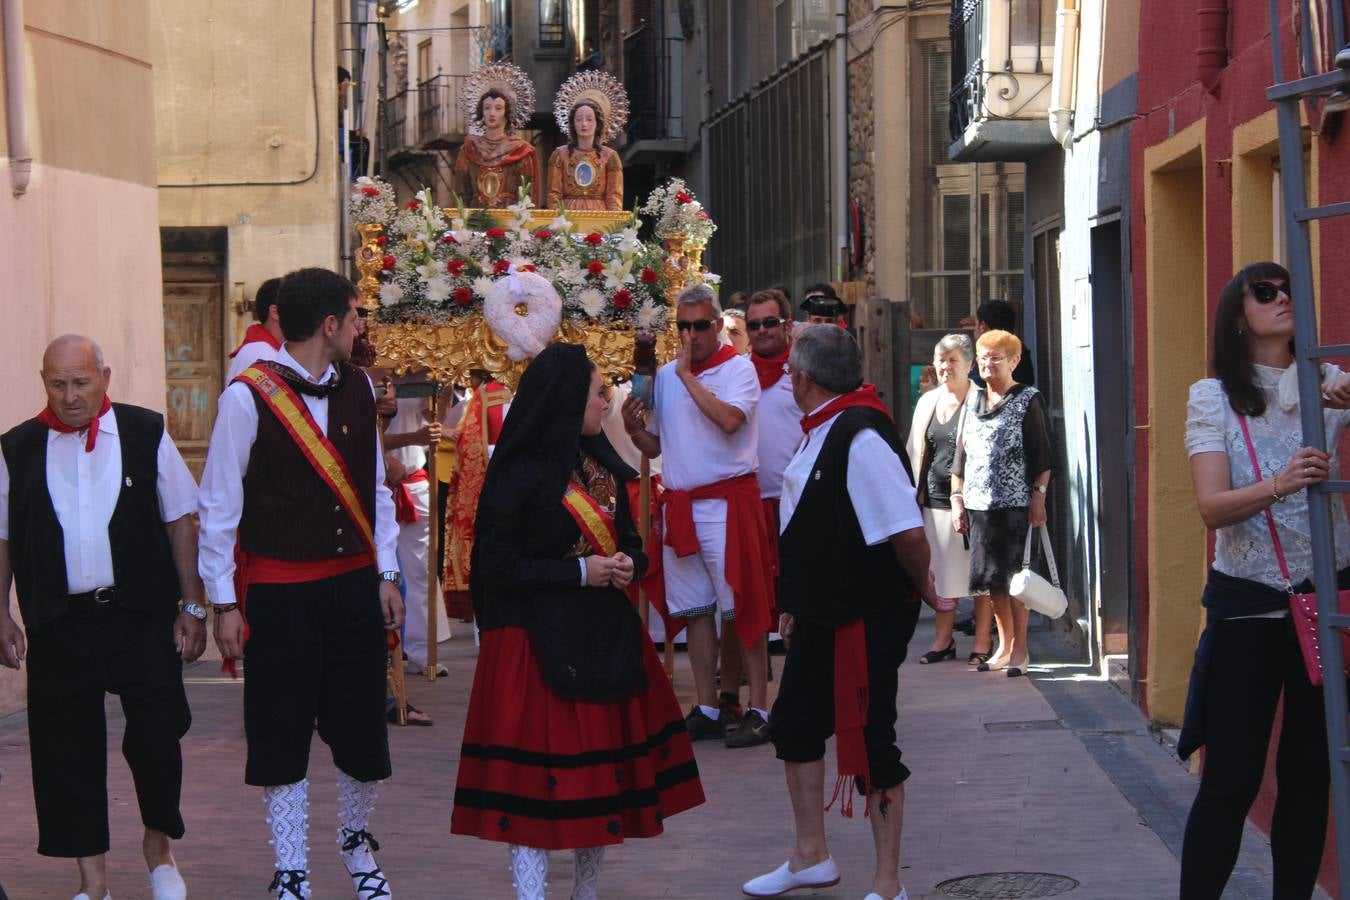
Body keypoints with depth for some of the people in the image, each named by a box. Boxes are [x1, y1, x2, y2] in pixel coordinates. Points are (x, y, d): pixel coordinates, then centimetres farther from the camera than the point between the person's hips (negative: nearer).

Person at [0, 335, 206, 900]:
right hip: (58, 620, 1)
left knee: (158, 732, -7)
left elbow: (180, 521, 6)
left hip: (142, 617, -1)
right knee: (67, 748, 3)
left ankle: (158, 844, 20)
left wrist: (192, 607, 3)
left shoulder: (145, 434, 2)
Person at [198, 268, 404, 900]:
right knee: (281, 735, 5)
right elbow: (218, 504, -7)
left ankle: (356, 843, 35)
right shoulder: (249, 397, -12)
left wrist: (386, 574, 11)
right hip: (280, 593, -5)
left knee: (361, 727, 10)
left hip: (354, 583, 5)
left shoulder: (356, 387, 5)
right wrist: (224, 603, -6)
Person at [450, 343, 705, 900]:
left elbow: (627, 537, 19)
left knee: (607, 769, 9)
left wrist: (628, 563, -4)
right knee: (538, 773, -6)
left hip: (607, 636, 7)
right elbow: (499, 563, -13)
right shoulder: (521, 474, -12)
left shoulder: (600, 463, 10)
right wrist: (579, 571, -16)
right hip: (541, 643, -7)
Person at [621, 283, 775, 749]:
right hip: (679, 505, 6)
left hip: (727, 500, -6)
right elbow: (655, 445, 19)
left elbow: (729, 419, -24)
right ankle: (706, 711, 14)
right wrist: (634, 428, -2)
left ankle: (758, 710, -2)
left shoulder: (738, 369, -4)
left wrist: (688, 375, -17)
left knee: (742, 607, -5)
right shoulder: (665, 376, 13)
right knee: (694, 610, 8)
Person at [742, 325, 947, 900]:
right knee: (794, 725, 17)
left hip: (868, 617, -10)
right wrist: (796, 603, 19)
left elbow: (907, 532, -29)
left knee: (869, 743, -1)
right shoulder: (820, 432, 8)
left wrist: (922, 591, -14)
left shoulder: (861, 438, -24)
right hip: (822, 615, 10)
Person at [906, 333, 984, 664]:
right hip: (935, 498, 6)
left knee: (978, 573, 0)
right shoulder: (928, 402, 14)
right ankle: (943, 640, 22)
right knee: (941, 573, 12)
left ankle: (982, 643, 7)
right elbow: (914, 451, 19)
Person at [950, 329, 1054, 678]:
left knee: (1014, 576, -4)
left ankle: (1020, 649, 3)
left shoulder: (1028, 400, -1)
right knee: (989, 578, 7)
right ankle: (1004, 645, 18)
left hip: (1015, 504, -6)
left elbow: (1043, 455, -5)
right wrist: (957, 498, 12)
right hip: (979, 504, 6)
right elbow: (962, 456, 19)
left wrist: (1038, 496, -12)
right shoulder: (974, 403, 16)